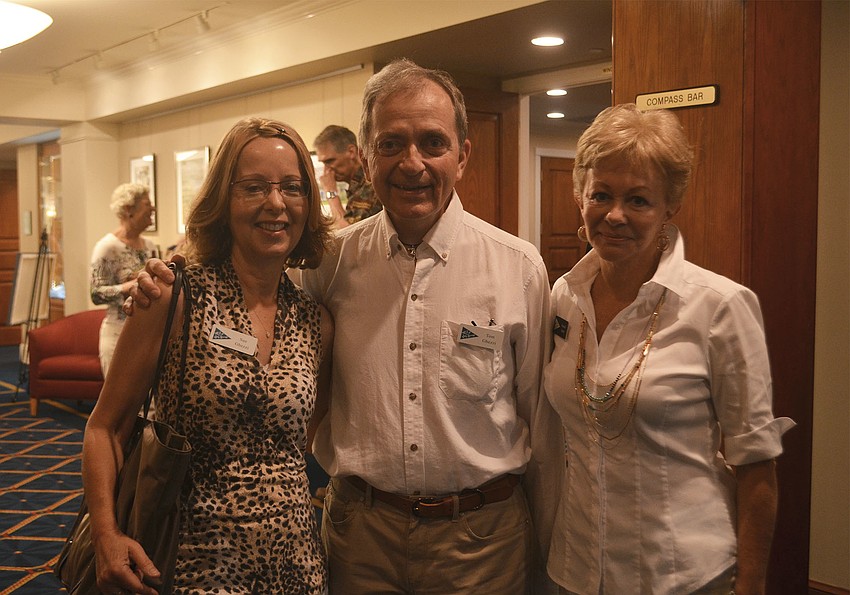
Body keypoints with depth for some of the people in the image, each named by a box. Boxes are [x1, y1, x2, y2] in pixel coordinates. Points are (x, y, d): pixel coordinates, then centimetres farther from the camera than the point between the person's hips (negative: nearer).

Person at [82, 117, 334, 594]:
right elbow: (106, 427, -7)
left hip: (293, 555, 4)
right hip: (196, 555, -3)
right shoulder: (178, 299, -11)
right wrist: (107, 535, -18)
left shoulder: (316, 323, 1)